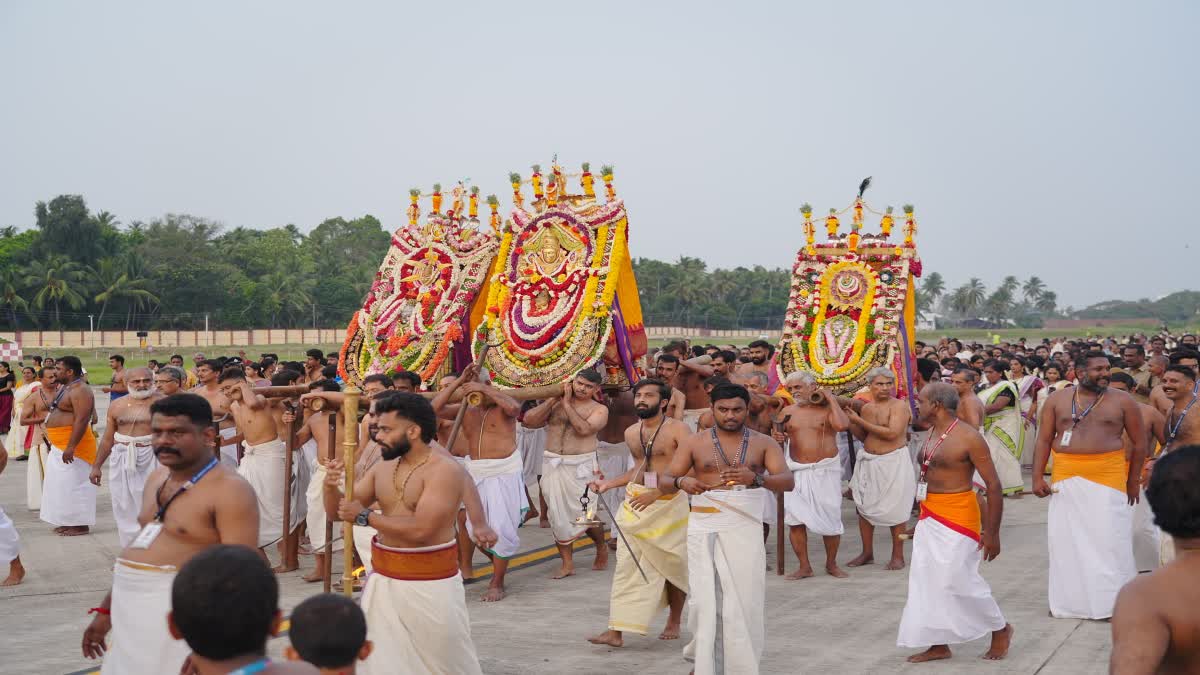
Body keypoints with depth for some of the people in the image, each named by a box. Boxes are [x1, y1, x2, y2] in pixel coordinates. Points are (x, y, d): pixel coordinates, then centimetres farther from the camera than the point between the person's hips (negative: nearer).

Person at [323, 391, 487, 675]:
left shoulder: (444, 470, -16)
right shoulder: (382, 468, 7)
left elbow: (420, 529, -25)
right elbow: (338, 511, 10)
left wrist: (364, 516, -18)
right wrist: (331, 486, -12)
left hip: (429, 584, -7)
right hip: (383, 580, 7)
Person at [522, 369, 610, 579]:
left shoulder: (599, 410, 1)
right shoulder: (555, 402, 9)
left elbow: (584, 429, -18)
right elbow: (529, 421, -1)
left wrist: (567, 404, -13)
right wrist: (553, 399, -6)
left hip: (581, 467, -3)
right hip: (553, 465, 3)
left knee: (586, 514, -2)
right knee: (558, 515, 3)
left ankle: (602, 549, 27)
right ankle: (567, 563, 12)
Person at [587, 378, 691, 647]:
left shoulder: (677, 430, -9)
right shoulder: (631, 433, 11)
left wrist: (657, 492, -25)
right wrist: (608, 483, 15)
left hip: (668, 504, -5)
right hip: (634, 503, 5)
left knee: (674, 565, 8)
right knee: (626, 565, -3)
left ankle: (674, 622, 29)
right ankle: (616, 630, -5)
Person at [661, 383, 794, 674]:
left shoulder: (763, 443, 6)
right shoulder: (695, 443, 6)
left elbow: (788, 481, -7)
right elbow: (664, 482, 4)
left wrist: (756, 478, -28)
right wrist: (681, 482, -21)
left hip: (746, 530, 0)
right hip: (704, 530, 0)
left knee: (743, 600, -4)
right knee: (705, 598, -2)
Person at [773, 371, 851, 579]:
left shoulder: (827, 408, 1)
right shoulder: (787, 412, 9)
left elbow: (842, 425, -20)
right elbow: (779, 438, 17)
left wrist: (832, 400, -10)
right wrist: (777, 439, -7)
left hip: (825, 471, -2)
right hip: (796, 472, 2)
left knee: (831, 519, 1)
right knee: (794, 520, -3)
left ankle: (831, 564, 19)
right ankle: (804, 567, 8)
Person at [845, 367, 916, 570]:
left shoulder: (899, 406, -10)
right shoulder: (866, 408, 9)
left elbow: (892, 433, -23)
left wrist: (860, 421, -17)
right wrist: (851, 421, 1)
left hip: (893, 462, -6)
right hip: (868, 461, 6)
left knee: (895, 509, -1)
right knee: (864, 507, 9)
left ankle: (898, 556, 10)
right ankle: (867, 553, 21)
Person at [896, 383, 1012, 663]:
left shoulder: (968, 437, -16)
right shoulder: (932, 433, 8)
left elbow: (994, 485, -15)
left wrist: (992, 532, -16)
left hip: (956, 518, -8)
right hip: (929, 517, 8)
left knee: (958, 581, -5)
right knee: (927, 580, 7)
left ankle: (1001, 630, 17)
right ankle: (939, 644, 16)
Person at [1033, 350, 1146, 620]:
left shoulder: (1122, 401, -1)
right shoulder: (1057, 400, 4)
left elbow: (1140, 443, 5)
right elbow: (1044, 440, 5)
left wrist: (1133, 481, 4)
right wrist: (1037, 477, -3)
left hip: (1108, 477, -2)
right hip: (1066, 478, 2)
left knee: (1109, 539, -1)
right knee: (1065, 538, 7)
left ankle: (1113, 600, 11)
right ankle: (1068, 599, 20)